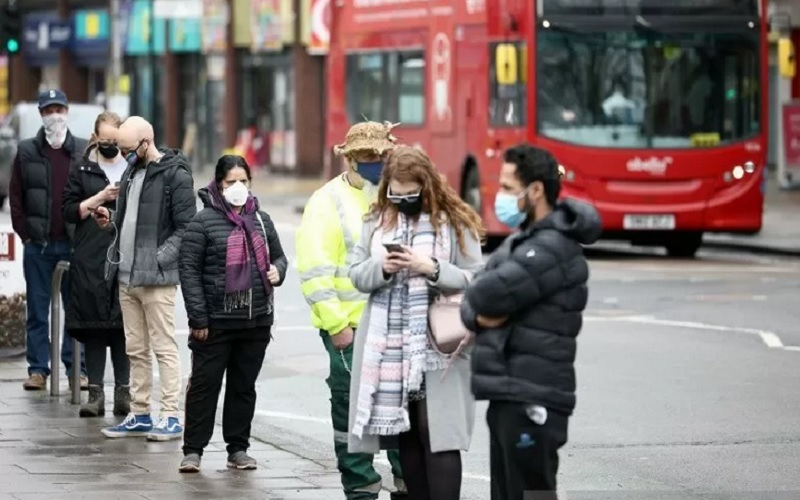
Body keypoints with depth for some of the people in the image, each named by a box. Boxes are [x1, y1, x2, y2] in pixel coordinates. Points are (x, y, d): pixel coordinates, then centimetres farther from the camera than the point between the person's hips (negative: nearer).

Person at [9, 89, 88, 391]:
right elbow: (15, 196, 6)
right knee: (37, 310, 3)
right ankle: (38, 369, 7)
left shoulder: (83, 151, 5)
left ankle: (77, 369, 7)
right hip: (38, 245, 0)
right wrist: (25, 233, -2)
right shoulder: (27, 151, 6)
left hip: (74, 244, 0)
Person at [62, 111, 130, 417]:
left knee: (123, 326, -1)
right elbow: (69, 211, 4)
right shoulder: (83, 171, 10)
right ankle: (95, 393, -1)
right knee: (93, 325, -3)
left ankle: (123, 391, 3)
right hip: (91, 260, 0)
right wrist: (100, 199, -7)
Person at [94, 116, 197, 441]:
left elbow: (186, 228, -13)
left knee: (164, 348, -5)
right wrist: (111, 220, 7)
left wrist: (158, 258, -19)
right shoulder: (132, 173, 16)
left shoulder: (174, 175, -10)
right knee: (135, 350, 11)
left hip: (157, 279, -8)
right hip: (127, 277, 8)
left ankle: (171, 417, -2)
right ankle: (139, 415, 17)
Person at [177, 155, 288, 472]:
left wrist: (278, 270, -1)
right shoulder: (204, 222, -5)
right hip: (216, 322, -5)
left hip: (257, 321, 5)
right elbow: (189, 270, -7)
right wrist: (198, 318, -12)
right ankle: (193, 449, 5)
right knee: (205, 385, -1)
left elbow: (278, 255, 25)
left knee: (244, 386, 11)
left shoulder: (260, 220, 12)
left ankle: (238, 448, 19)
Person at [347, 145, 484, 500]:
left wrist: (432, 269, -20)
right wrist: (381, 267, -11)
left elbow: (476, 281, -7)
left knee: (438, 436, -9)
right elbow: (356, 274, 9)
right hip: (388, 348, 5)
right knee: (405, 435, 11)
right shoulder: (377, 221, 9)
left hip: (437, 349, -5)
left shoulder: (454, 222, -3)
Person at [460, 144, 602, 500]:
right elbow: (473, 304, 14)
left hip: (532, 401, -10)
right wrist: (480, 315, -8)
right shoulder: (522, 241, 18)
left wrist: (487, 305, 2)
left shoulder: (555, 248, -14)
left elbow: (487, 295, -21)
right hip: (508, 395, 10)